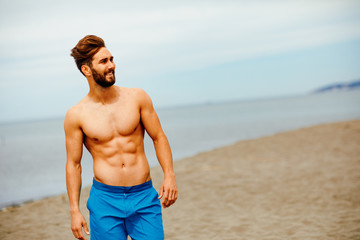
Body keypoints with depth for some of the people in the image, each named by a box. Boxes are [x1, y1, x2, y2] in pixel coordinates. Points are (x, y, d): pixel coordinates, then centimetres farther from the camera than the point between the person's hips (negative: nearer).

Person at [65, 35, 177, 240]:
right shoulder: (76, 115, -1)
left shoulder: (137, 97, 2)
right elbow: (73, 164, 4)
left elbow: (159, 137, 7)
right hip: (105, 199, -1)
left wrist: (169, 175, -6)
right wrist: (75, 210, 1)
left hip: (144, 197, 1)